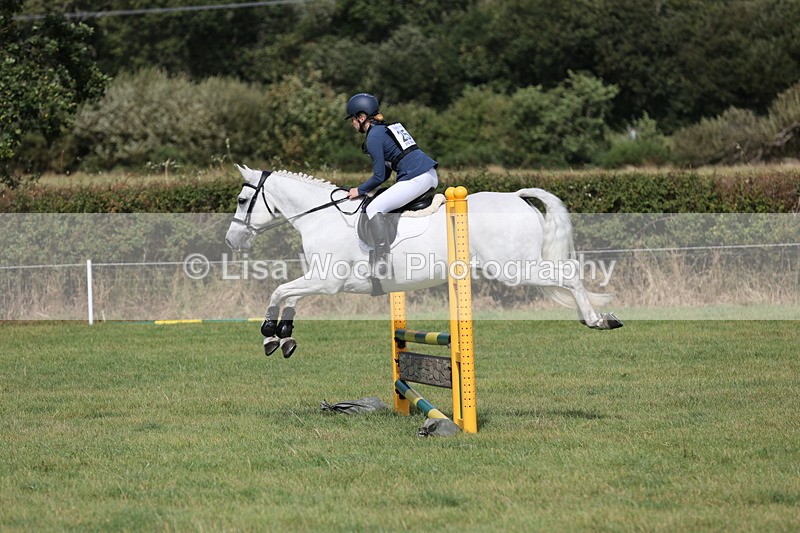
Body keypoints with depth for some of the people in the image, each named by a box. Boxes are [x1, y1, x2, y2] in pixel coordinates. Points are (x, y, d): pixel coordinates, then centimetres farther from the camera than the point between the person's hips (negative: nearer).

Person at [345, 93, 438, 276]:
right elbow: (386, 171, 27)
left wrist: (360, 191, 6)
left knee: (374, 208, -12)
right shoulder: (388, 129, 22)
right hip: (431, 174, 10)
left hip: (416, 178, -10)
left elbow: (380, 176, -8)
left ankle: (382, 259, -24)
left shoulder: (373, 137, -7)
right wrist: (368, 189, 22)